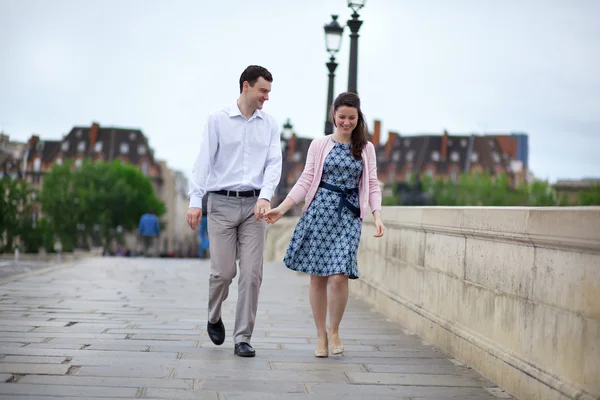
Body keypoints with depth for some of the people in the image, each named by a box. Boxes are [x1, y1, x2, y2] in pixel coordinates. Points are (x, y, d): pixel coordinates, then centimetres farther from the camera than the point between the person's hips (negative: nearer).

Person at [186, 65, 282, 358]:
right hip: (222, 203, -2)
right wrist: (195, 200, -12)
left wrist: (265, 196, -16)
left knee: (252, 273, -4)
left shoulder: (269, 125, 9)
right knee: (223, 271, -2)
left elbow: (274, 164, 0)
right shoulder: (218, 120, 3)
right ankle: (214, 318, 28)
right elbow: (204, 161, -3)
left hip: (254, 205, 2)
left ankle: (243, 339, 3)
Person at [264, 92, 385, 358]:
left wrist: (377, 215, -7)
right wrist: (282, 208, -4)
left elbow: (372, 185, 8)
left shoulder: (366, 148, 10)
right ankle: (321, 335, 15)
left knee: (339, 276, -13)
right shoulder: (319, 145, 8)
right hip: (319, 211, 0)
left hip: (349, 216, 0)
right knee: (318, 276, 1)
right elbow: (306, 181, 6)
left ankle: (334, 330, 9)